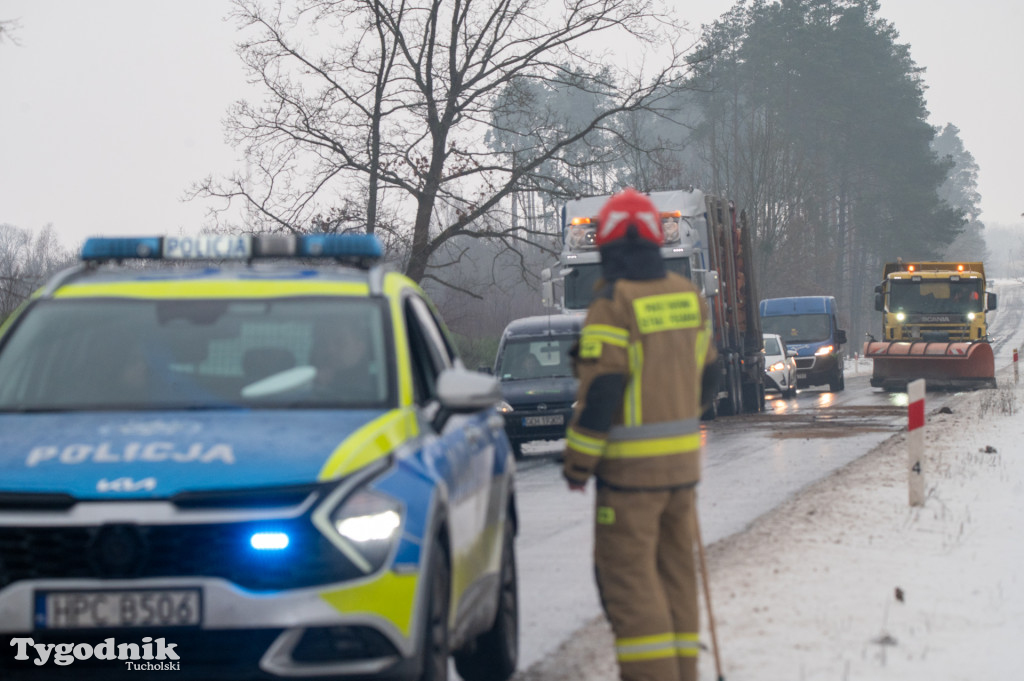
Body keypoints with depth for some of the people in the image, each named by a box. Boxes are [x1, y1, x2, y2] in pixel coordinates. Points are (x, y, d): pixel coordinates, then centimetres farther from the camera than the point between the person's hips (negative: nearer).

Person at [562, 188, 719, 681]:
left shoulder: (613, 305, -15)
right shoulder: (690, 297, 7)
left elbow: (601, 392, -18)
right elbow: (706, 377, 17)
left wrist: (578, 460, -10)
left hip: (631, 466, -7)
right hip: (683, 457, 7)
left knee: (628, 573, -3)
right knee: (675, 568, 14)